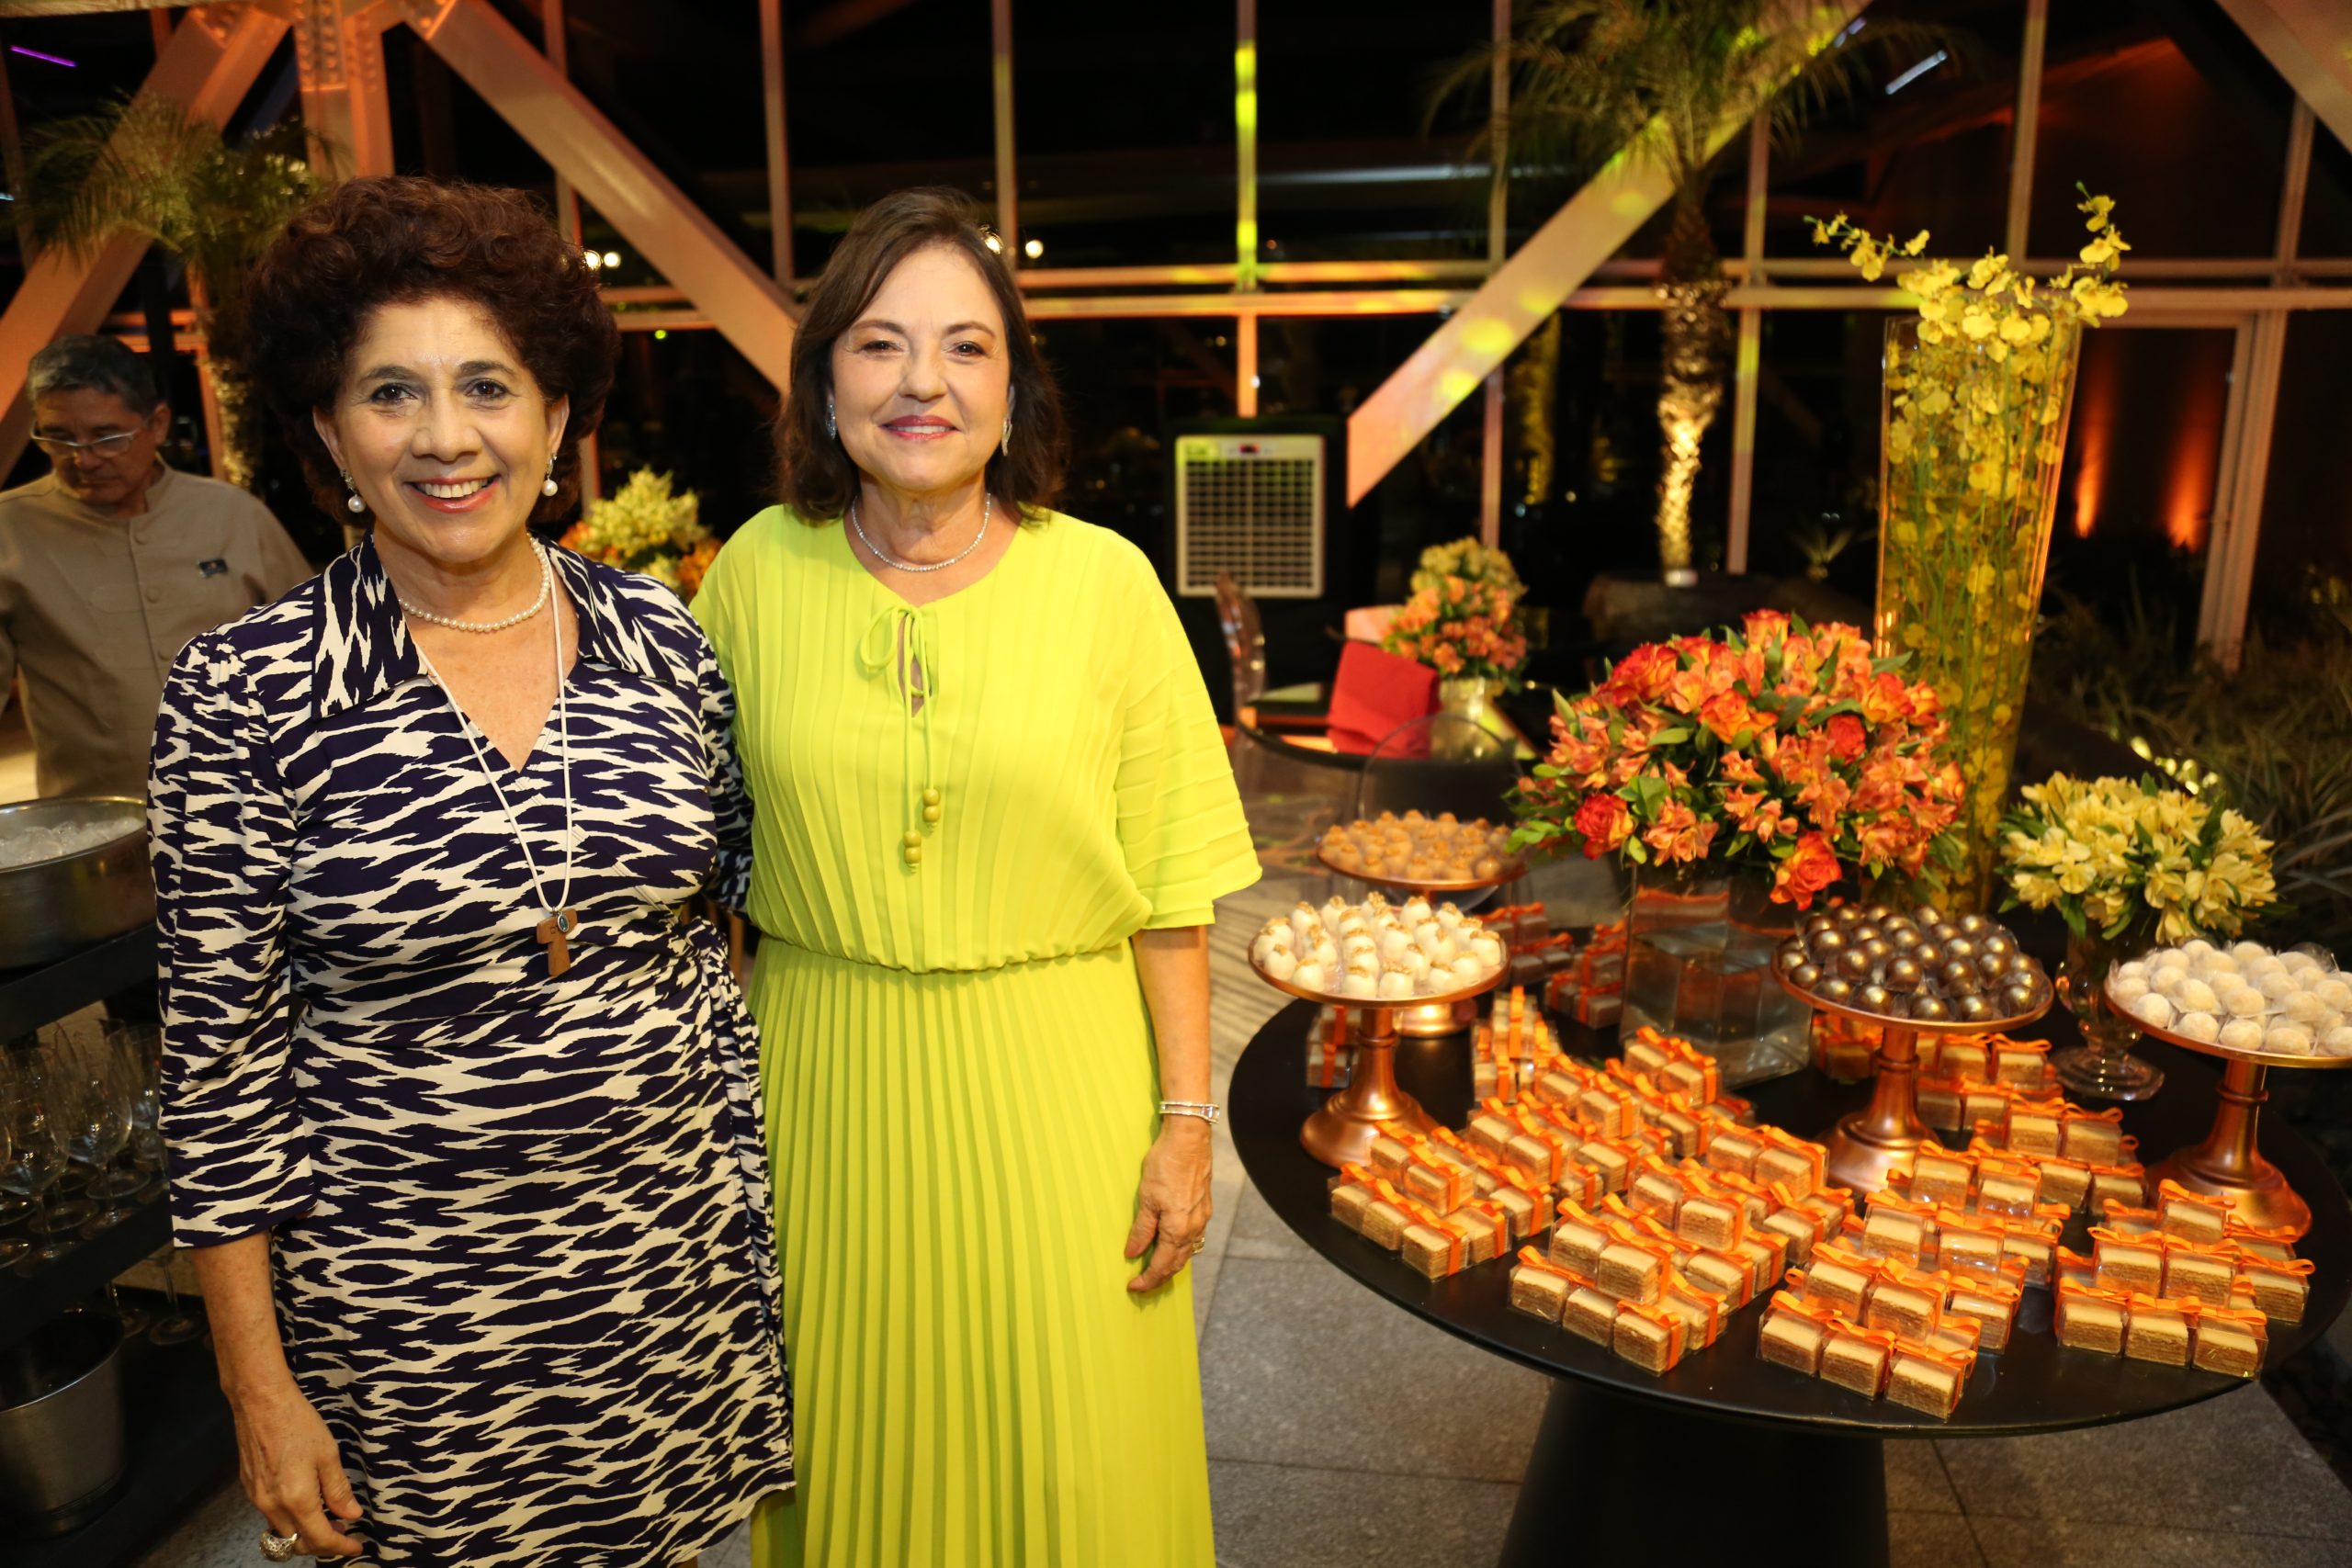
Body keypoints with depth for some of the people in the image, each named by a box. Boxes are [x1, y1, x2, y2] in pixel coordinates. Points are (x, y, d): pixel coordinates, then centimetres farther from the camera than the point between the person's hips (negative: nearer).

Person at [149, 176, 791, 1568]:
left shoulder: (659, 634, -4)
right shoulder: (244, 692, -12)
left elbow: (721, 929, 4)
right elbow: (223, 1054, -7)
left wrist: (751, 1204, 6)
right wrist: (262, 1391, -4)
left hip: (674, 1262, 3)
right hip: (399, 1305, -2)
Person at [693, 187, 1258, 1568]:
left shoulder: (1104, 582, -7)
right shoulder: (759, 572, -2)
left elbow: (1169, 888, -5)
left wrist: (1185, 1120, -5)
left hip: (1053, 1087, -1)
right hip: (826, 1085, 2)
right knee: (848, 1445, 19)